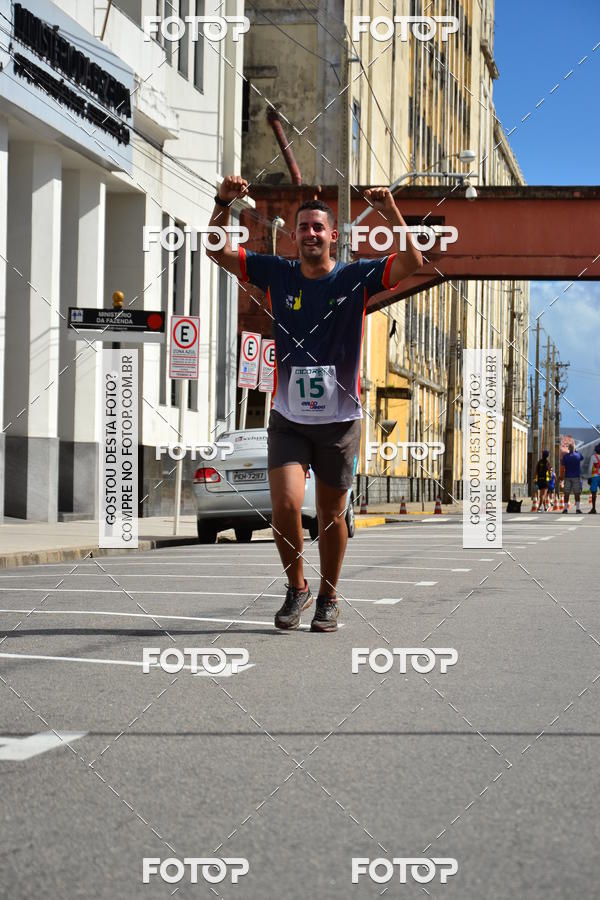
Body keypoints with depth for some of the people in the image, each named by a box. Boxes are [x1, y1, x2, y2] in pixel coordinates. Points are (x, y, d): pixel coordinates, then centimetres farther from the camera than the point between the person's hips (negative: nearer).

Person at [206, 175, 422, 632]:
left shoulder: (356, 277, -2)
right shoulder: (276, 273, 4)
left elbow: (411, 262, -14)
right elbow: (218, 252, 3)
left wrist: (392, 213, -25)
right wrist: (224, 204, -12)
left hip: (340, 418, 0)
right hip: (288, 417, 1)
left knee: (331, 516, 8)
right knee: (285, 506, -14)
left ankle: (328, 597, 28)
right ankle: (296, 588, 11)